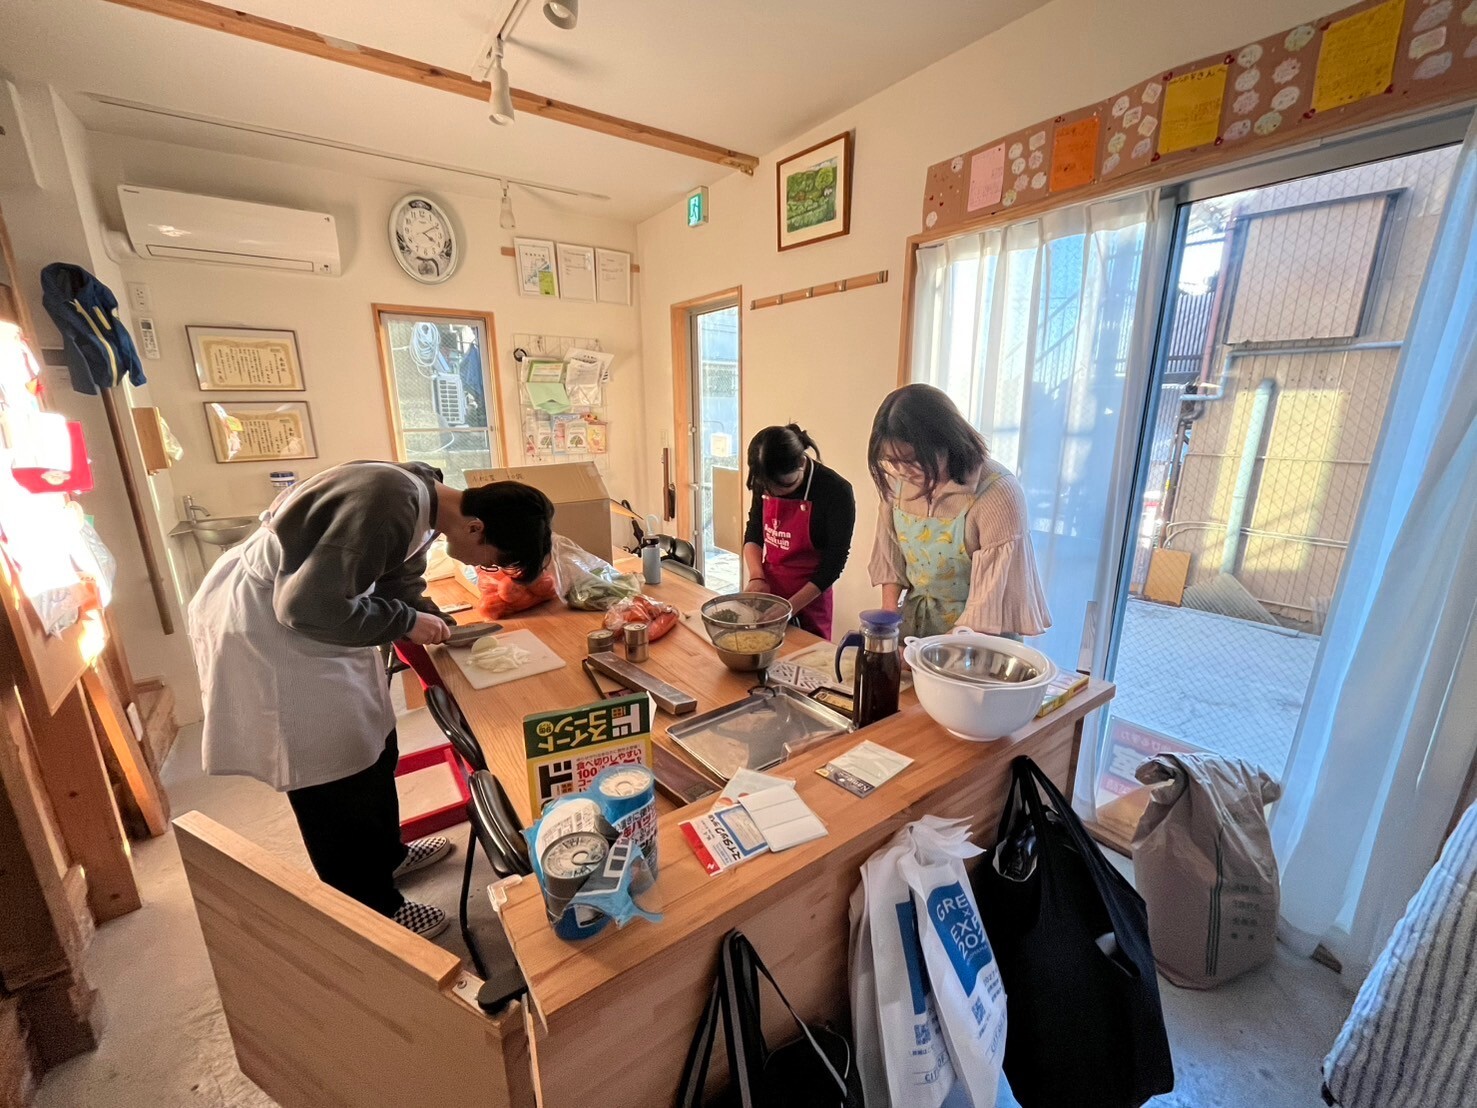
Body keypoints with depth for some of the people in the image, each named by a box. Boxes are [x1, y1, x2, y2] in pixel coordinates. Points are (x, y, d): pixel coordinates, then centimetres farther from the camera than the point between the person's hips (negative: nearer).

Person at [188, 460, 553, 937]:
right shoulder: (390, 505, -33)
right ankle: (371, 911, 24)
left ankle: (385, 854, 42)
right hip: (268, 628, -9)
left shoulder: (424, 499, -3)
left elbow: (399, 583, 9)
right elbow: (310, 606, -31)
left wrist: (442, 627, -2)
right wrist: (407, 622, -20)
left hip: (312, 617, 9)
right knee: (332, 778, 4)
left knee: (372, 745, 20)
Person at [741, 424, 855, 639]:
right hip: (767, 590, 4)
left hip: (809, 600, -4)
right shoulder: (764, 482, -6)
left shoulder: (836, 491, -19)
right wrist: (756, 577, -10)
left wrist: (790, 607, -19)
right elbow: (753, 534, 6)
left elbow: (833, 563, -15)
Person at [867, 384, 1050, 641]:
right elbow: (889, 554, 3)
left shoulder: (996, 494, -25)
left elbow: (993, 599, -23)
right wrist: (887, 619, -4)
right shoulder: (898, 480, -8)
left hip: (976, 635, -4)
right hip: (914, 618, 5)